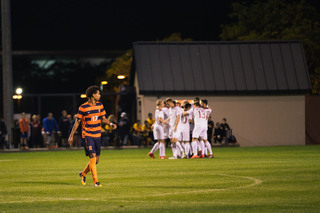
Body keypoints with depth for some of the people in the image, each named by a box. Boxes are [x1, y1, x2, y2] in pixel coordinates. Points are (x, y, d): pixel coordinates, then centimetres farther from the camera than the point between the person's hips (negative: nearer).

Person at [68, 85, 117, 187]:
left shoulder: (100, 105, 7)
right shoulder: (83, 108, -9)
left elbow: (103, 118, 15)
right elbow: (77, 122, -2)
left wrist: (111, 124, -5)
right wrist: (71, 136, -1)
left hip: (97, 135, 6)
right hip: (87, 135, -6)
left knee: (96, 159, 7)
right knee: (93, 157, -14)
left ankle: (83, 174, 31)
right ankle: (96, 181, -11)